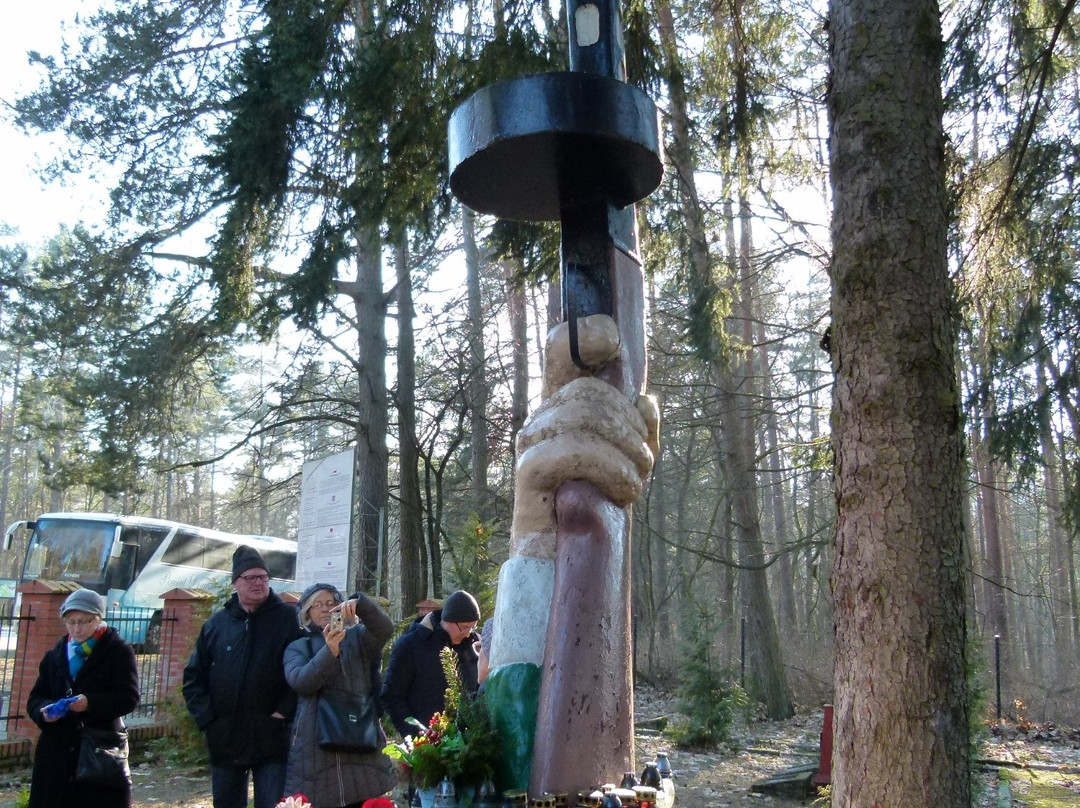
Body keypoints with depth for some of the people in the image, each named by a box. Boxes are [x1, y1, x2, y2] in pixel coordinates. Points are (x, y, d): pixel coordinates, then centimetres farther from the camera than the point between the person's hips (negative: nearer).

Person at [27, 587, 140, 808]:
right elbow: (35, 698, 13)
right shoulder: (55, 655, 13)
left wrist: (91, 703, -24)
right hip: (57, 753, 4)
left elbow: (129, 697, -9)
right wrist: (44, 710, -10)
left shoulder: (119, 652, -1)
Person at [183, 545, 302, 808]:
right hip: (224, 739, 4)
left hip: (271, 738, -4)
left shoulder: (289, 618, -4)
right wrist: (206, 717, 1)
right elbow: (194, 676, 11)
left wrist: (285, 712, -13)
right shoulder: (216, 623, 8)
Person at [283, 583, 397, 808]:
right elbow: (299, 681, -10)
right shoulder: (297, 647, 10)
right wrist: (329, 651, -25)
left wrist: (359, 603, -26)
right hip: (315, 743, -1)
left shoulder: (357, 637, 11)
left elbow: (384, 629, -9)